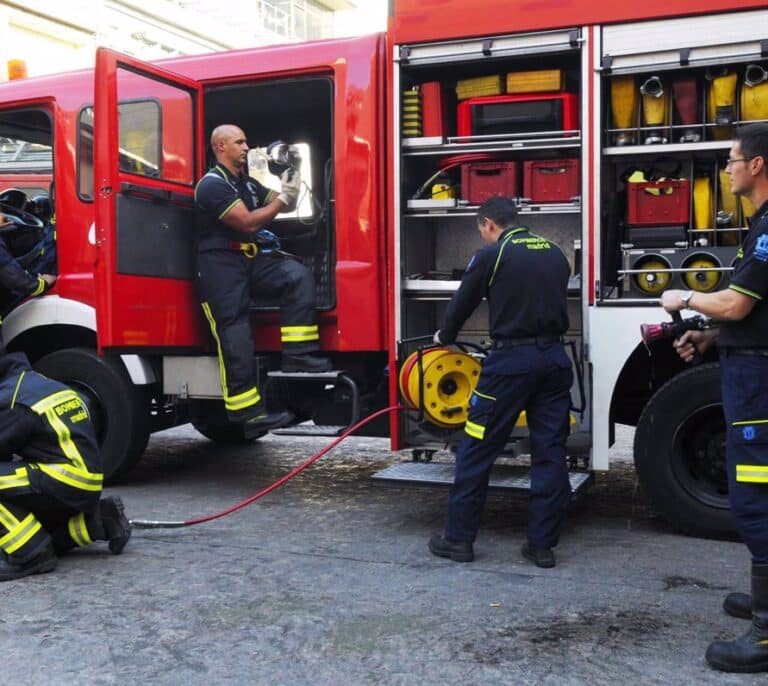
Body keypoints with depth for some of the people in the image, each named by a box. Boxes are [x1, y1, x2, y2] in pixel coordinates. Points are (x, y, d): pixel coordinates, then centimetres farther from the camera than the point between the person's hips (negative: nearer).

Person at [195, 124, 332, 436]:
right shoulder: (213, 184, -10)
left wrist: (288, 189, 2)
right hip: (220, 263, -7)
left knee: (298, 275, -17)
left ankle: (297, 355, -18)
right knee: (235, 340, -10)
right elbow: (249, 222, -17)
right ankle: (249, 414, -8)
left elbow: (282, 207, 22)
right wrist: (283, 198, -12)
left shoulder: (247, 182, 18)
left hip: (249, 259, 8)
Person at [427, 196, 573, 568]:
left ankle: (458, 537, 11)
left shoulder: (492, 255, -4)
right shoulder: (555, 253, 12)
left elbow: (463, 301, 6)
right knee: (550, 452, 9)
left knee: (476, 450, 4)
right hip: (555, 358, 6)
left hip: (512, 360, -5)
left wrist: (445, 336, 25)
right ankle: (542, 544, 13)